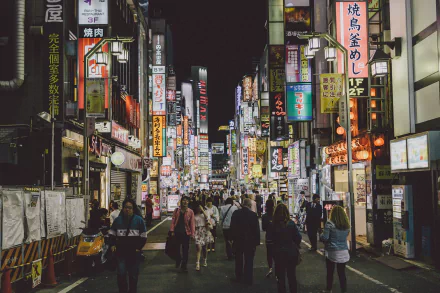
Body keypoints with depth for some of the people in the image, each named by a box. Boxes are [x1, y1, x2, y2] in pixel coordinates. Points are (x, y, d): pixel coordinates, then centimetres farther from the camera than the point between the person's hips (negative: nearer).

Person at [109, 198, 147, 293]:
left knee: (133, 274, 8)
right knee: (121, 273, -6)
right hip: (121, 251, 1)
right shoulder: (118, 220, 5)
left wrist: (139, 247, -6)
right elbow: (112, 233, 13)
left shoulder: (139, 220, -1)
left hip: (134, 252, -1)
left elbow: (143, 236, 1)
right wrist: (112, 244, 0)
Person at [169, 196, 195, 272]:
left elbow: (192, 223, -2)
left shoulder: (190, 212, -1)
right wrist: (172, 231, -5)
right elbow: (173, 221, 2)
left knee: (185, 250, 5)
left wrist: (192, 233, -6)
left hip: (186, 233, -1)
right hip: (177, 232, 1)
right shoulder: (176, 210, 3)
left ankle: (184, 266, 16)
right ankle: (178, 259, 38)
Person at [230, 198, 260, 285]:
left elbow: (232, 227, -1)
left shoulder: (235, 213, -7)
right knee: (249, 260, 7)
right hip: (250, 241, -3)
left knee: (238, 259, 18)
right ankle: (248, 279, 11)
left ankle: (238, 277, 28)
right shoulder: (253, 215, -16)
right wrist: (257, 241, -4)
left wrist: (233, 238, 9)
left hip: (238, 240, 3)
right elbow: (256, 229, -13)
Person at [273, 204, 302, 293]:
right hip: (291, 253, 1)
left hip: (279, 253, -1)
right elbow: (298, 237, -9)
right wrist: (295, 246, 10)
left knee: (281, 276, 13)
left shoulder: (273, 225, -15)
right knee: (292, 275, 17)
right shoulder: (291, 223, -12)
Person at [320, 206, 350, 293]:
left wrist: (321, 236, 6)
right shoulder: (347, 225, 3)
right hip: (344, 252, 4)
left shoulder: (330, 223, -13)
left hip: (332, 252, -3)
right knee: (342, 273, 9)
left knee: (330, 273, 12)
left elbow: (325, 238, -14)